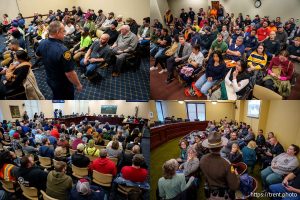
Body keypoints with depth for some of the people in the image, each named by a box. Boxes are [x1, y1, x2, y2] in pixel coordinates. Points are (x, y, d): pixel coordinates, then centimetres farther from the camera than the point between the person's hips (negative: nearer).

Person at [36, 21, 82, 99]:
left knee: (56, 98, 31)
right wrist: (78, 84, -17)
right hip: (63, 84, -7)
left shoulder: (42, 43, -11)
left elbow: (38, 55, 12)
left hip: (50, 80, 7)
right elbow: (69, 73, -32)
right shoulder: (62, 50, -37)